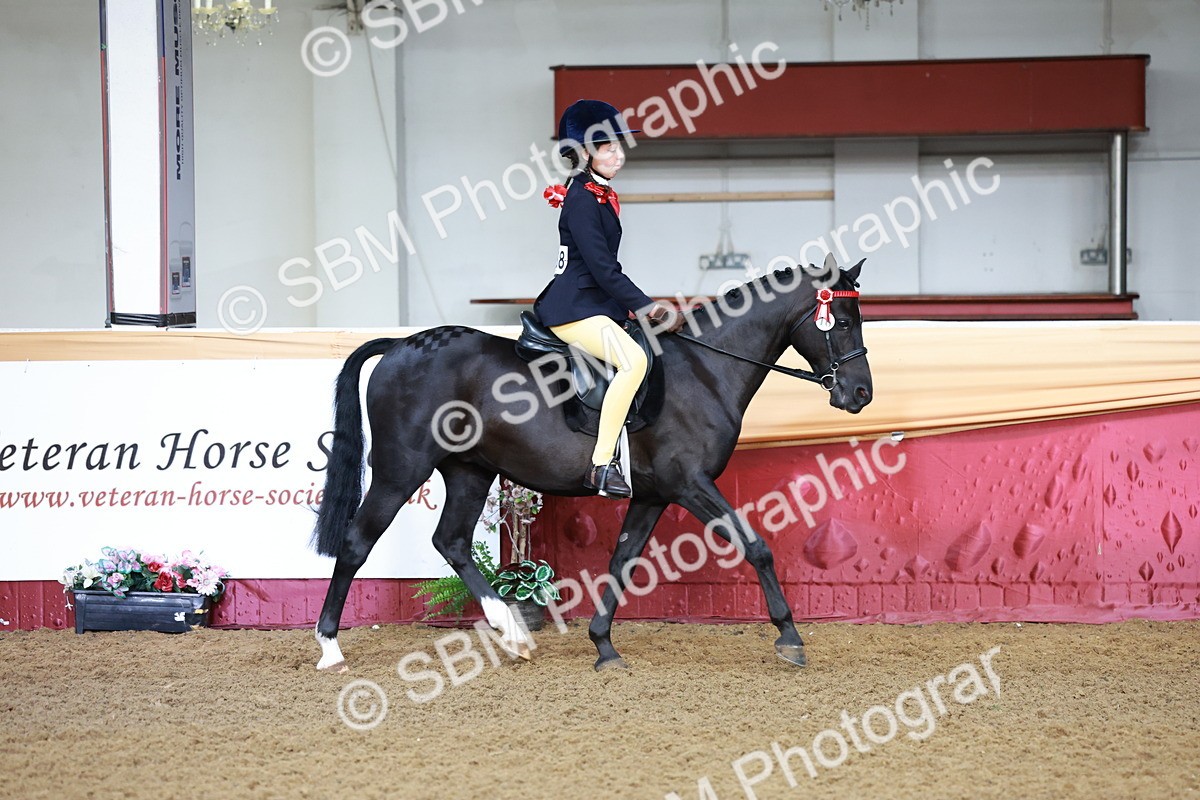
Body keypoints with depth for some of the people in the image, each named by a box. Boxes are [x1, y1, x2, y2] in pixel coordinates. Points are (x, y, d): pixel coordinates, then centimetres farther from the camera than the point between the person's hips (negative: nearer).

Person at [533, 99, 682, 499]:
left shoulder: (601, 196, 16)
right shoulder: (582, 200, -14)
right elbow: (602, 268, -20)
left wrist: (643, 308, 14)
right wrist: (648, 307, -18)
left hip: (594, 305, 11)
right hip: (574, 310, -11)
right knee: (633, 360, -31)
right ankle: (601, 466, -32)